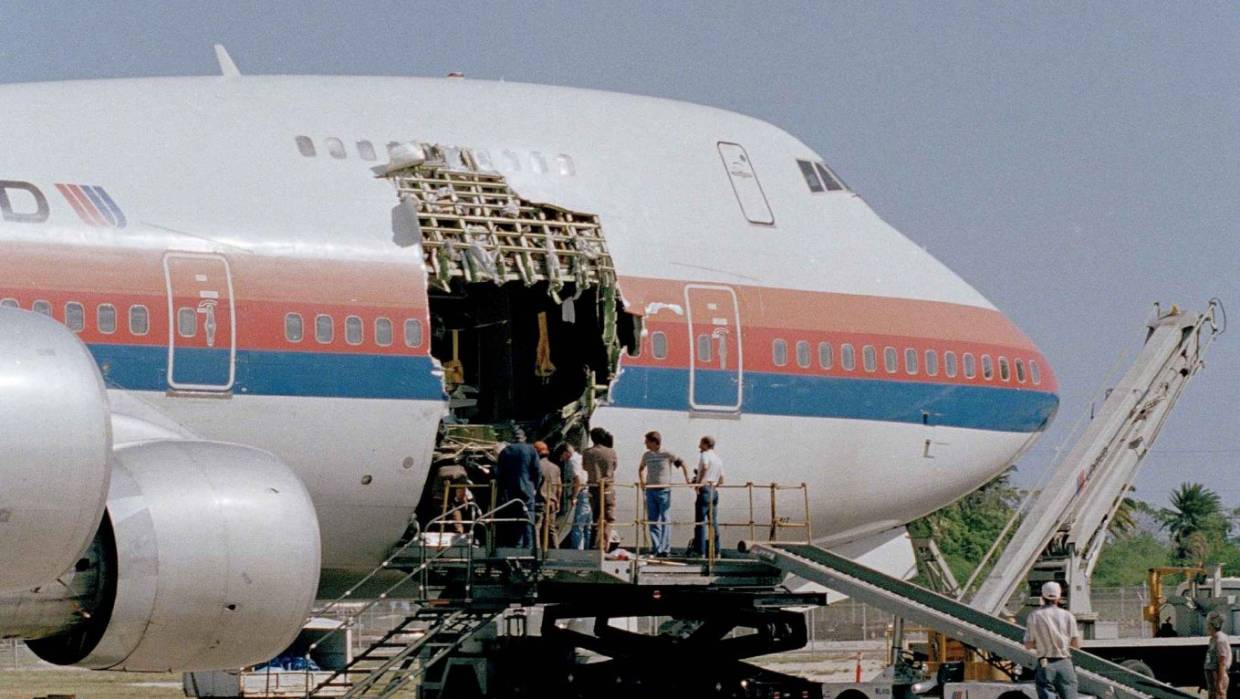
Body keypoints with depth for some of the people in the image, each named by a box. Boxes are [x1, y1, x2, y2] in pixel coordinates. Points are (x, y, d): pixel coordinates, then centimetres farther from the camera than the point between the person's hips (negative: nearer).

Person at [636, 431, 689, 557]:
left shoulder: (668, 455, -6)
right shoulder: (647, 456, 8)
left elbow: (682, 465, 3)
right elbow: (641, 468, 26)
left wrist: (687, 480, 0)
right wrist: (642, 481, 13)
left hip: (664, 490, -5)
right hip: (650, 490, 5)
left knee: (664, 520, -5)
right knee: (652, 521, 6)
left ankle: (665, 549, -3)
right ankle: (655, 549, 11)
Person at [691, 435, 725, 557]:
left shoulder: (705, 455, -4)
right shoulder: (718, 459, 20)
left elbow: (705, 467, -26)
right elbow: (721, 481, 21)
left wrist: (700, 482, -21)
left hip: (704, 490, -8)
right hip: (714, 491, 8)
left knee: (700, 522, -7)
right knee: (713, 523, 11)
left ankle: (700, 551, -11)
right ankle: (715, 551, 12)